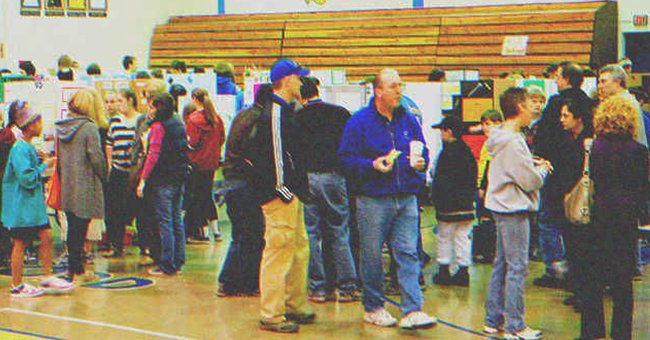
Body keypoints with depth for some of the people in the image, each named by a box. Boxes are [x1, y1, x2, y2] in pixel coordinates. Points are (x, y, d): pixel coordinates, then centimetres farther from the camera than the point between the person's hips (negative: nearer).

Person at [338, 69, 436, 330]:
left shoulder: (409, 120, 11)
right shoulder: (360, 121, -3)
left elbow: (422, 151, 21)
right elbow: (346, 158, -5)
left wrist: (420, 162, -1)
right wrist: (372, 165, -18)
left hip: (406, 199, 4)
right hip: (373, 199, -3)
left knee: (408, 254, -3)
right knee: (372, 256, 4)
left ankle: (412, 311, -5)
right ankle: (373, 308, 19)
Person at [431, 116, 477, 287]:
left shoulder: (447, 152, -14)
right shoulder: (467, 151, 10)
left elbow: (441, 181, -15)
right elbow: (473, 178, 15)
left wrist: (437, 202, -10)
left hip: (449, 206, -7)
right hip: (467, 205, 7)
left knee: (445, 238, 4)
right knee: (463, 238, 9)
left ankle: (444, 271, 7)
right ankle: (463, 271, 10)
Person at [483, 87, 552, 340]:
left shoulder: (502, 138, 10)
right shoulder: (513, 143, -21)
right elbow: (531, 181, -19)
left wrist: (533, 165, 5)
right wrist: (542, 170, 0)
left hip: (503, 208, 10)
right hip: (514, 209, -10)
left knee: (501, 264, 15)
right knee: (517, 267, -4)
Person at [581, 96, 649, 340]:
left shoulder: (595, 147, -3)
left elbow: (590, 181, 2)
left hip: (597, 217, 2)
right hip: (625, 218, -2)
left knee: (593, 276, 9)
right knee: (623, 279, 6)